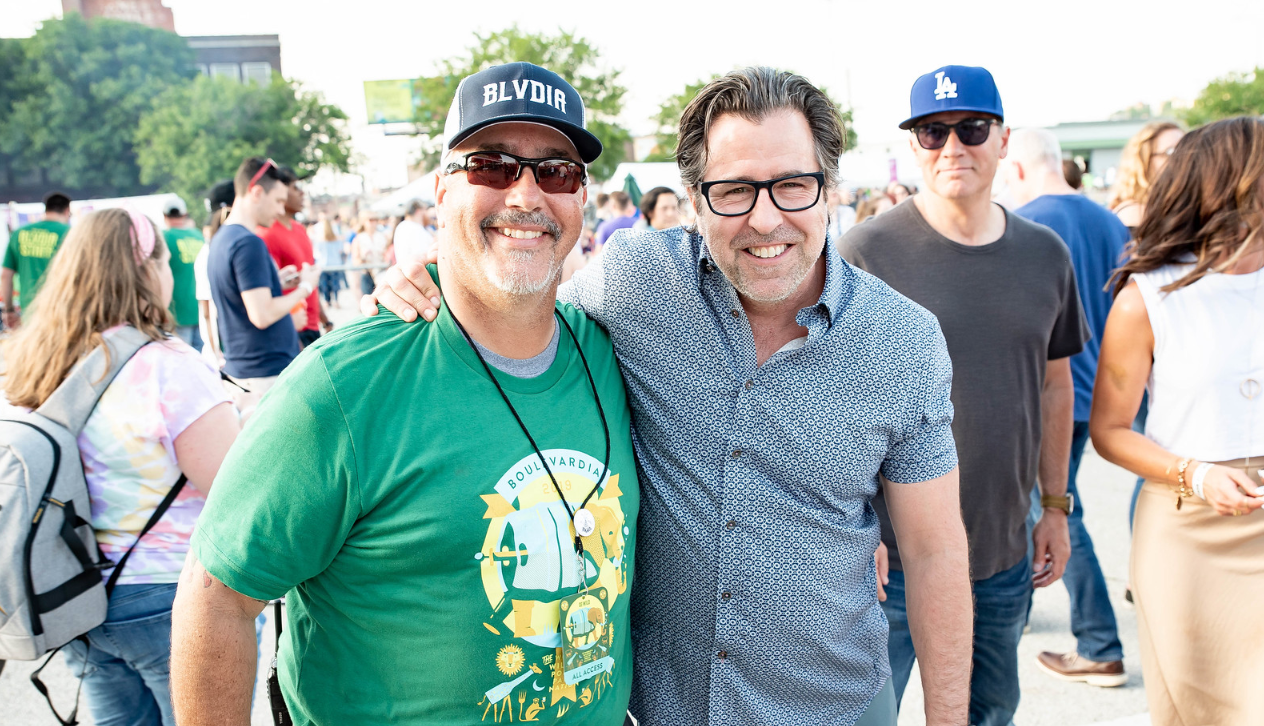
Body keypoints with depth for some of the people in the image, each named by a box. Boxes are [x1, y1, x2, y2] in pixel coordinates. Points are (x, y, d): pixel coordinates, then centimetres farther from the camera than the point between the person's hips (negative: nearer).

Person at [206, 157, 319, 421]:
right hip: (268, 374, -10)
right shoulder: (248, 243, -18)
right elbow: (262, 315, -22)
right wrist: (304, 287, -10)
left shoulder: (220, 239, 13)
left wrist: (278, 282, 14)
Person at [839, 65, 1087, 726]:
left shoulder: (1045, 254, 4)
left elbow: (1054, 382, 14)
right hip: (888, 553, -4)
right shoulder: (867, 251, -12)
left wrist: (1055, 505, 14)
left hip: (1003, 554, 5)